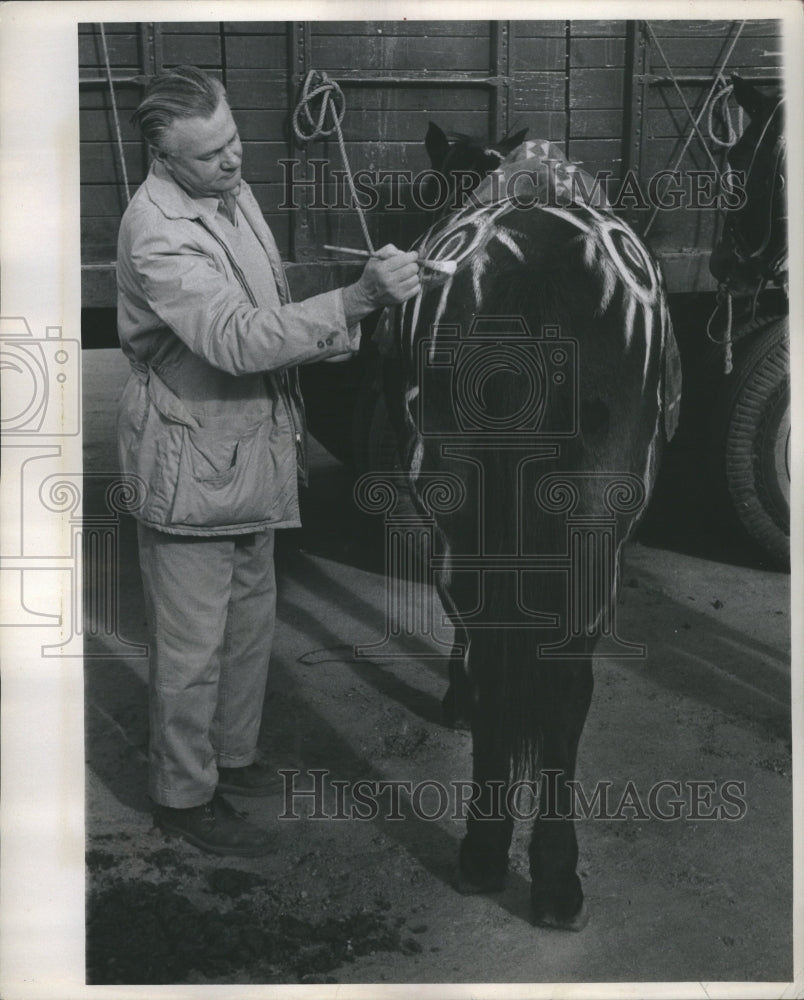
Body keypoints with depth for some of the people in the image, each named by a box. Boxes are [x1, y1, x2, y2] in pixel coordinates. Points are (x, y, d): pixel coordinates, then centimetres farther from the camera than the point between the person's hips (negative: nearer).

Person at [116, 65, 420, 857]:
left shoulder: (231, 190, 4)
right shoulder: (157, 232, -25)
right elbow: (237, 339, -35)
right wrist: (356, 301, -40)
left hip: (250, 450, 9)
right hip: (189, 464, -9)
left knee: (250, 616, 21)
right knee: (193, 643, 4)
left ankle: (230, 755, 40)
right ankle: (183, 796, 23)